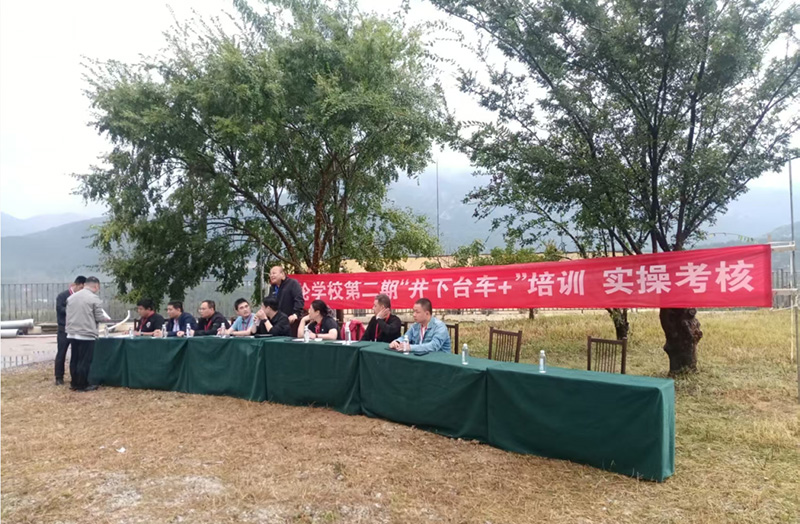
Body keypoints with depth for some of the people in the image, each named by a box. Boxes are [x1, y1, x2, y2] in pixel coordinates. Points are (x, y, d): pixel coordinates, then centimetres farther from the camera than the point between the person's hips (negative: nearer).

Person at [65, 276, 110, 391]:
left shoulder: (71, 297, 9)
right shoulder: (94, 298, -10)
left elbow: (69, 314, 16)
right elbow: (99, 317, -8)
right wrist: (106, 318, 12)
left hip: (72, 334, 7)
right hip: (87, 334, -7)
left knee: (74, 359, 14)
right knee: (85, 361, 0)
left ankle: (74, 383, 21)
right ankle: (82, 385, 5)